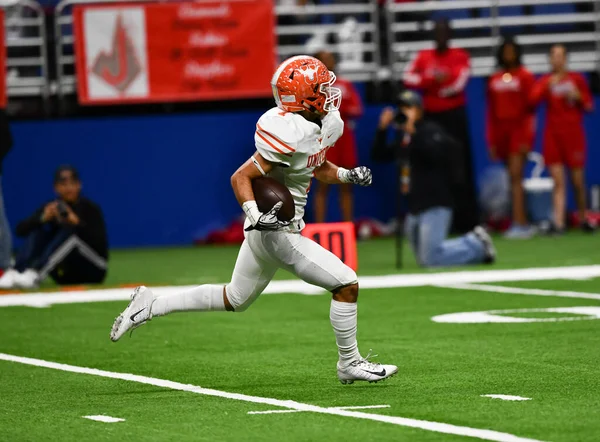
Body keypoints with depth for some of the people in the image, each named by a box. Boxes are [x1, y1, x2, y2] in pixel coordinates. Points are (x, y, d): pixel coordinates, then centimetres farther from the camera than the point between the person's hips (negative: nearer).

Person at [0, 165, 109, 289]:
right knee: (36, 231, -14)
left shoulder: (90, 208, -9)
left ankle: (34, 275, -46)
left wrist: (77, 223, -34)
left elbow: (101, 244, -22)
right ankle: (14, 274, -36)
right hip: (64, 274, 4)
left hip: (92, 270, -4)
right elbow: (20, 230, -11)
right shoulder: (52, 208, 1)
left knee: (69, 232, -29)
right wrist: (43, 218, -29)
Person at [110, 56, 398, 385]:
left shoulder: (328, 124, 4)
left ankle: (151, 306, 25)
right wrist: (255, 216, -37)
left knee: (234, 300, 22)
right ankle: (350, 364, 10)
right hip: (277, 231, -10)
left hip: (265, 230, 10)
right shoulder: (290, 135, -26)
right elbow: (241, 177, -23)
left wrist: (349, 175, 5)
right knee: (346, 285, -5)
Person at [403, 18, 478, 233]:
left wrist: (431, 88, -4)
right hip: (430, 117, 3)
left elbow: (459, 83, -12)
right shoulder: (423, 57, 10)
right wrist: (432, 79, -16)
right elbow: (409, 79, -3)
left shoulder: (460, 56, 1)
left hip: (454, 117, -3)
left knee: (459, 169, -6)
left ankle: (465, 221, -4)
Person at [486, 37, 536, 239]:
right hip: (501, 132, 5)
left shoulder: (525, 76, -1)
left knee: (515, 176, -13)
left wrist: (527, 138, -12)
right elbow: (491, 112, 14)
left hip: (519, 131, -5)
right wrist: (491, 140, 11)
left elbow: (530, 108, -5)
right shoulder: (495, 79, 13)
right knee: (514, 178, 5)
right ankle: (523, 223, 8)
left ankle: (518, 224, -16)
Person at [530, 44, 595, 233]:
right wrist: (548, 87, -24)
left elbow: (589, 106, 8)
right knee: (558, 181, -7)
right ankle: (558, 222, -13)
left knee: (578, 181, 5)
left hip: (573, 134, 0)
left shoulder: (577, 79, 4)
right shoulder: (545, 81, 5)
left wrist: (578, 97, -10)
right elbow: (533, 99, -11)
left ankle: (583, 218, 23)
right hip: (553, 134, 0)